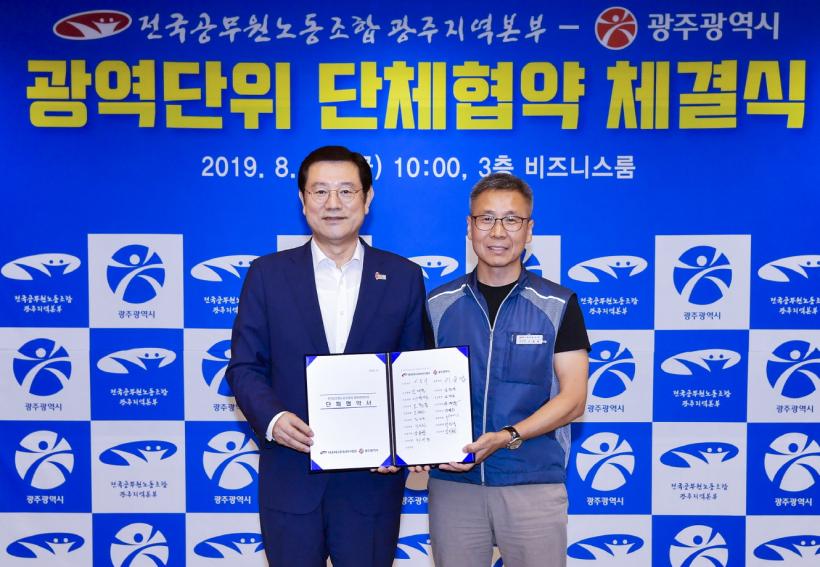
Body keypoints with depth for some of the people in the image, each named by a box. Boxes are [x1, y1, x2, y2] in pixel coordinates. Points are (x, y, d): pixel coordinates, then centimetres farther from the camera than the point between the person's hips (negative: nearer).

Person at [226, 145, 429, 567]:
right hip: (291, 479, 0)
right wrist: (272, 418, -16)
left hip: (373, 476, 0)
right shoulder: (267, 274, 2)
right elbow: (244, 366, 2)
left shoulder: (404, 278, 2)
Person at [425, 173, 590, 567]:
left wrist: (507, 437, -18)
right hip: (452, 480, 2)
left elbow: (573, 398, -5)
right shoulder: (439, 305, 5)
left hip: (535, 482, -1)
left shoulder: (559, 305, -1)